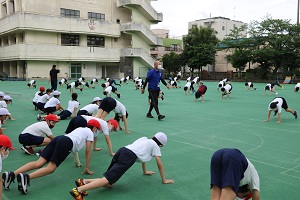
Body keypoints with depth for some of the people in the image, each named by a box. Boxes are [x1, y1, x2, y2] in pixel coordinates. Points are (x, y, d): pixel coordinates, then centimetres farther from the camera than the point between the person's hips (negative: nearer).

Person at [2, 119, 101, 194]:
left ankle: (12, 174, -22)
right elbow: (88, 152, 12)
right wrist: (87, 168, 19)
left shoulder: (80, 129, 38)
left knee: (39, 163, -6)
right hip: (66, 143, -7)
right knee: (50, 168, -14)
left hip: (58, 138, 7)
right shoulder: (90, 133, 15)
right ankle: (26, 177, -37)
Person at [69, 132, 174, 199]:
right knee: (108, 180, -17)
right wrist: (164, 180, 30)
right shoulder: (155, 146, 17)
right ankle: (78, 190, -29)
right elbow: (159, 164, 19)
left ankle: (84, 182, -9)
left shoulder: (145, 139, 36)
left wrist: (145, 171, 59)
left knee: (110, 183, 6)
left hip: (122, 150, 8)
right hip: (129, 157, -8)